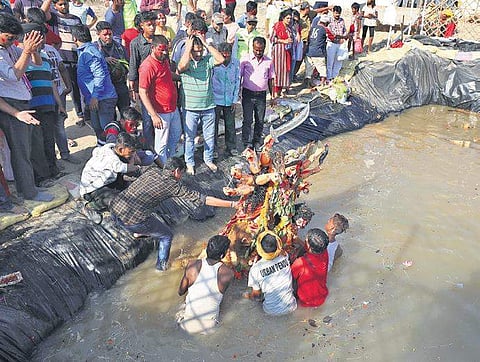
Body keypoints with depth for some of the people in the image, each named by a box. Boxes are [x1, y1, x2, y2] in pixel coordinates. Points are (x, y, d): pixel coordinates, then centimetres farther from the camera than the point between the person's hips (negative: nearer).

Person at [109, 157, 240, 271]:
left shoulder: (152, 170, 12)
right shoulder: (174, 185, -4)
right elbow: (202, 199, -4)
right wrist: (232, 204, 2)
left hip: (114, 208, 7)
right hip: (132, 221, -7)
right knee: (167, 236, 17)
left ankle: (139, 231, 49)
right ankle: (162, 266, 34)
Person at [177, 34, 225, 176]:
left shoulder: (207, 60, 1)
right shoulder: (185, 62, -6)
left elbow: (221, 59, -17)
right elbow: (182, 66, -31)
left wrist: (207, 44, -15)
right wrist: (188, 46, -20)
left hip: (208, 106, 3)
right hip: (190, 108, -2)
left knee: (210, 136, 15)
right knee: (189, 137, 10)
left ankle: (208, 159, 34)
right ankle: (190, 162, 27)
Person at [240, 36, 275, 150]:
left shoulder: (269, 62, 4)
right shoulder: (245, 60, -3)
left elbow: (270, 80, 12)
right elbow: (239, 77, 1)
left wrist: (273, 96, 11)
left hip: (261, 95, 2)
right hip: (248, 94, -2)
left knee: (260, 120, 10)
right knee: (247, 120, -1)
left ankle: (257, 141, 26)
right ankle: (247, 143, 9)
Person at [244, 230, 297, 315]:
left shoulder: (255, 269, -23)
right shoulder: (284, 257, -17)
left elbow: (256, 294, -7)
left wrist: (248, 296, 13)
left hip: (271, 311, -2)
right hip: (290, 307, 2)